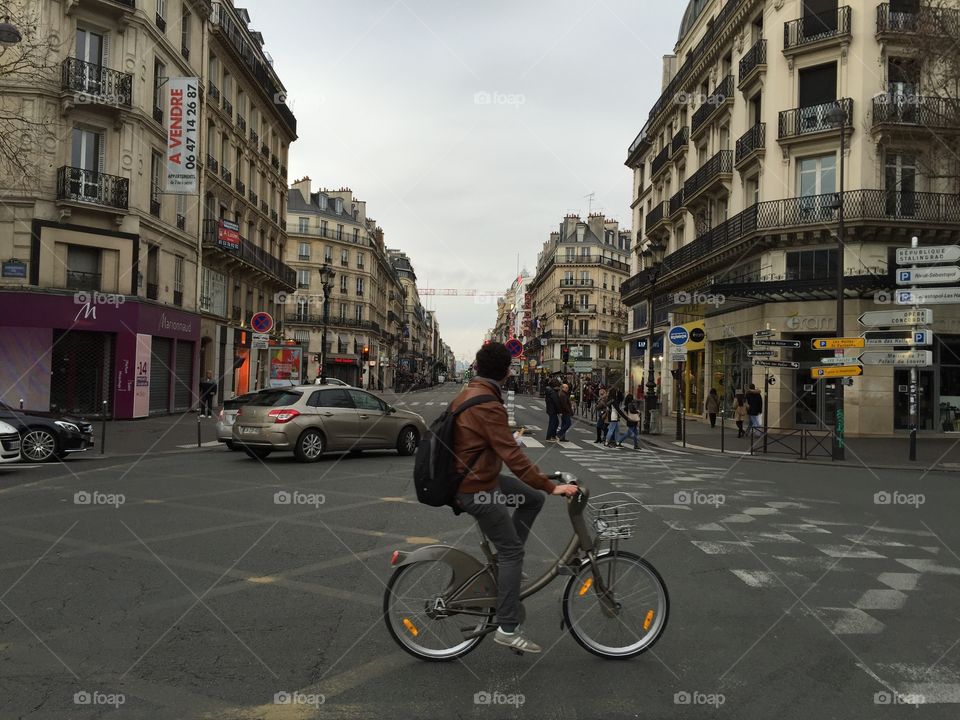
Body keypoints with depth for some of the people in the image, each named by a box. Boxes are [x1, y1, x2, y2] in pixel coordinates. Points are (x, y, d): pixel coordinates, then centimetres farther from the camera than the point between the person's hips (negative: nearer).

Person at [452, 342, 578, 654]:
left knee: (533, 499, 14)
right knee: (512, 551, -3)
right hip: (478, 489, -9)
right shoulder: (488, 406, -25)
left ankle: (504, 563, 19)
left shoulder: (466, 394, 6)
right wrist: (552, 486, -26)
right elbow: (513, 455, -28)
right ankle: (508, 629, 3)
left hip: (475, 476, 10)